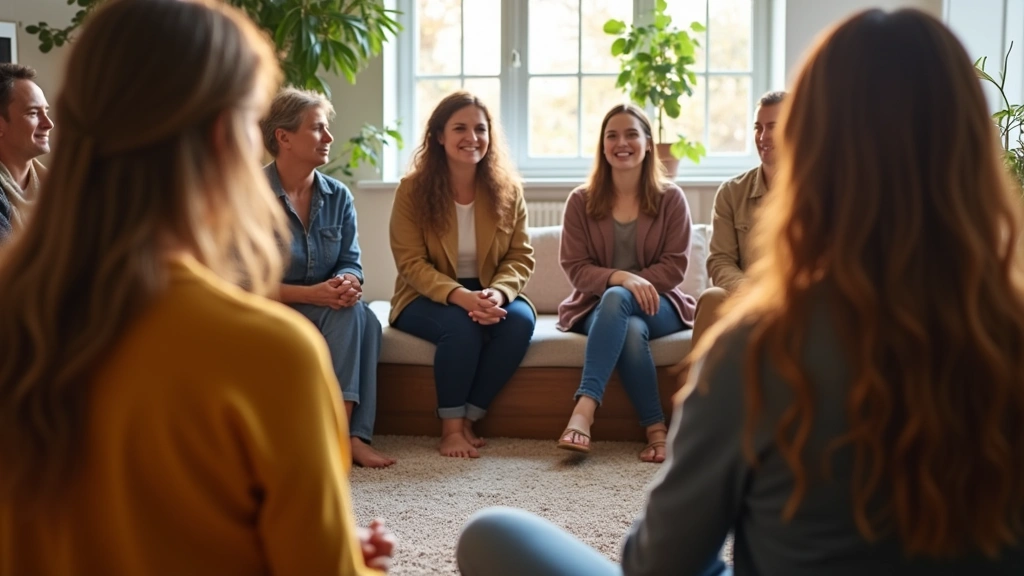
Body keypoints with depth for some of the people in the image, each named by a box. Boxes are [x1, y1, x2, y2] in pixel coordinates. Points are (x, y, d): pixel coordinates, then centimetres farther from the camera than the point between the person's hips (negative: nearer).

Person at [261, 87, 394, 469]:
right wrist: (312, 294, -27)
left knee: (364, 317, -28)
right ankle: (344, 434, -30)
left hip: (326, 309, 5)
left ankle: (351, 434, -32)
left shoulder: (338, 197, 5)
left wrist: (346, 283, -23)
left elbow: (351, 263, 3)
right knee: (346, 314, -30)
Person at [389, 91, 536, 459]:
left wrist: (498, 293, -26)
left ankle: (469, 418, -15)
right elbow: (411, 262, -13)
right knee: (461, 324, -35)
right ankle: (451, 427, -17)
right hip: (427, 298, -3)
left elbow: (520, 258, -3)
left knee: (521, 319, -28)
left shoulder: (507, 190, 0)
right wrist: (460, 296, -30)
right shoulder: (413, 189, -8)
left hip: (489, 295, 3)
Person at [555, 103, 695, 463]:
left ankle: (584, 409, -44)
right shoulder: (581, 201, 4)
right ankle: (656, 429, -29)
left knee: (617, 299, -36)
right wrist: (621, 277, -23)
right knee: (631, 330, -36)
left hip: (656, 304, -1)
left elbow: (675, 266, -3)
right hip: (598, 306, 1)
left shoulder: (670, 198, 3)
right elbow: (575, 268, -4)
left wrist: (632, 286, -18)